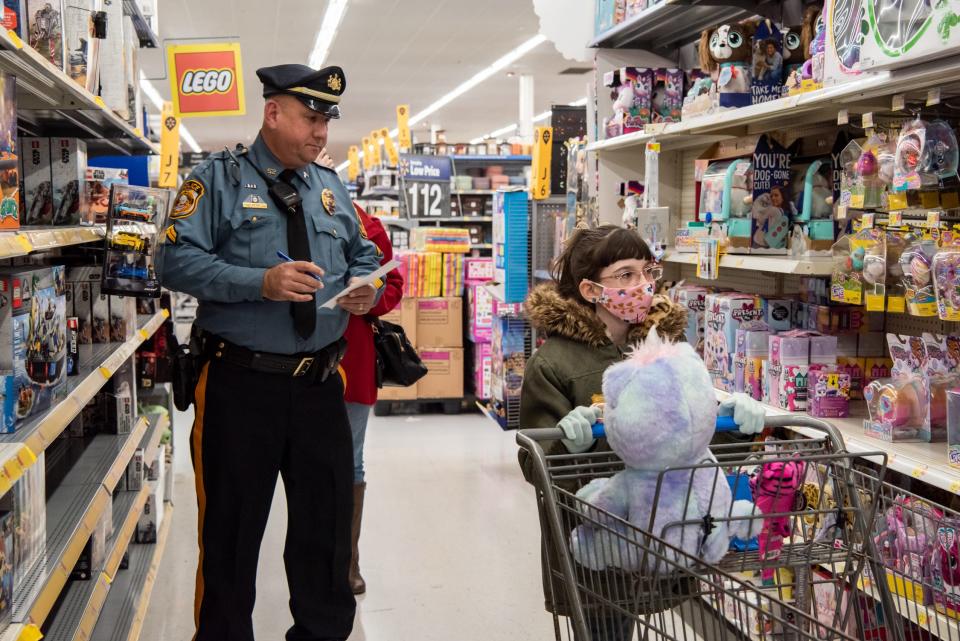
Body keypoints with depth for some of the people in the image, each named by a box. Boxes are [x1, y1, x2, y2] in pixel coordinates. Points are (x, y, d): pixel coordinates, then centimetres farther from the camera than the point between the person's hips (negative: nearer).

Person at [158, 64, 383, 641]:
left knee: (328, 519, 14)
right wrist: (261, 282, -24)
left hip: (321, 384, 5)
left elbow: (365, 257, 20)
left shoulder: (332, 187, 14)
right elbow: (178, 261, -13)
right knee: (232, 528, 7)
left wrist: (367, 288, -4)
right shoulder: (220, 178, -3)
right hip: (240, 383, -5)